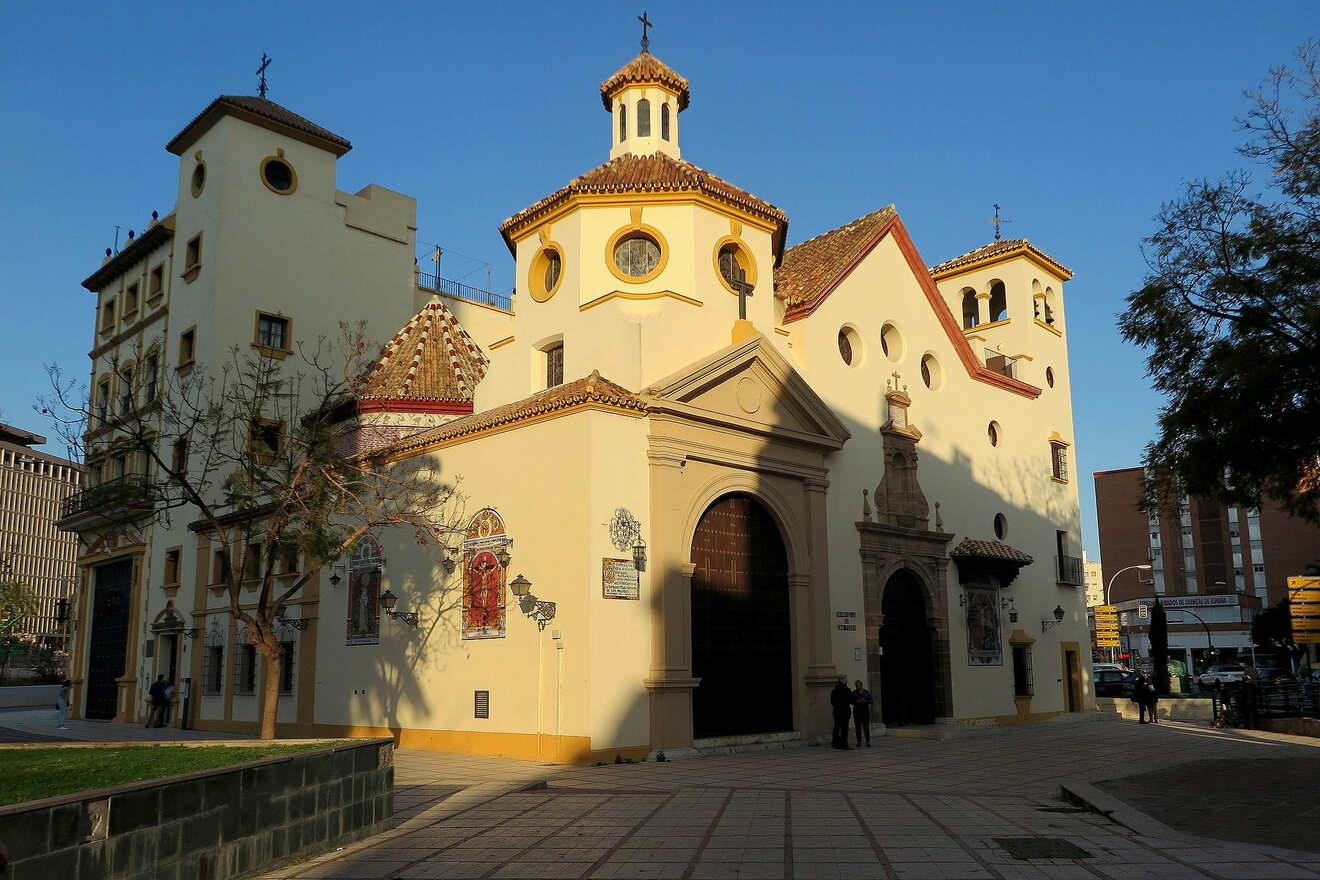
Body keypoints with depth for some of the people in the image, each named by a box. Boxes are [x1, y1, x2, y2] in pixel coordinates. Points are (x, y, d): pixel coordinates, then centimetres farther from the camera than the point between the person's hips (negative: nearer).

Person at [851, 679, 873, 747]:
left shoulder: (867, 692, 4)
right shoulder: (853, 693, 4)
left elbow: (870, 701, -1)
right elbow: (851, 701, -2)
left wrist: (865, 701, -20)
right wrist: (857, 701, -21)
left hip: (865, 711, 0)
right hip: (857, 712, 0)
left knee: (866, 727, -5)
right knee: (858, 727, -1)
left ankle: (868, 742, 1)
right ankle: (859, 742, 4)